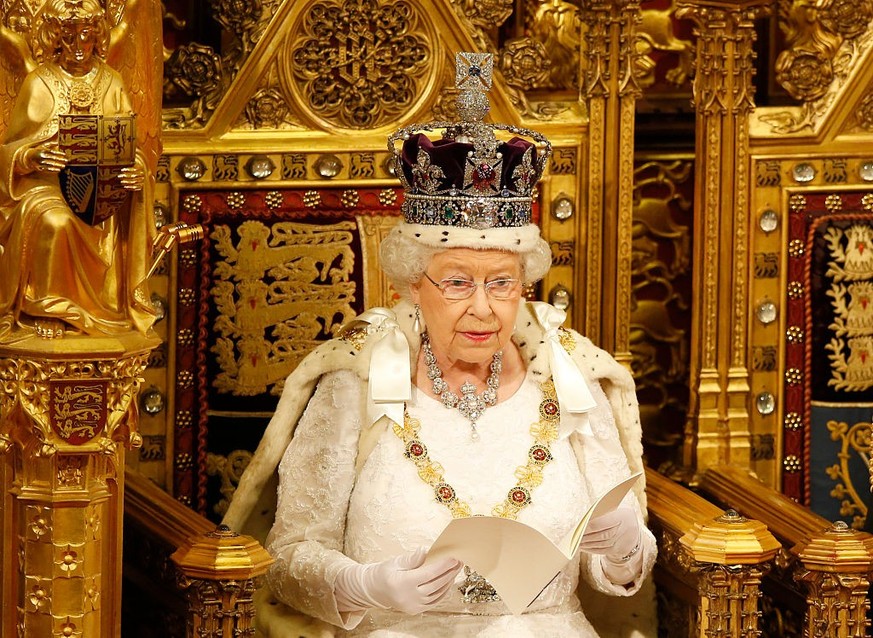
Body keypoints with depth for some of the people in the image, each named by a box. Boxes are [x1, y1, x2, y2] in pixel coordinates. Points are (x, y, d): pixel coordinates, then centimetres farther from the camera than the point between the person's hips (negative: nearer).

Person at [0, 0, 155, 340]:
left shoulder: (111, 85, 10)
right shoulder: (39, 84, 2)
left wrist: (136, 172, -16)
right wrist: (33, 158, -22)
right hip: (44, 182, -3)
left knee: (119, 222, -31)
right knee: (54, 222, -36)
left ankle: (111, 308, -19)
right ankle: (45, 310, -22)